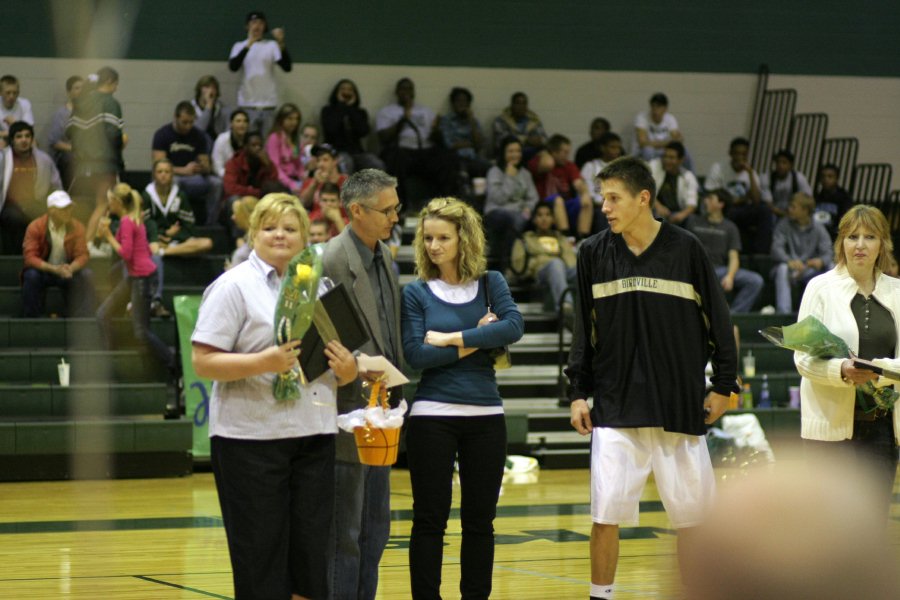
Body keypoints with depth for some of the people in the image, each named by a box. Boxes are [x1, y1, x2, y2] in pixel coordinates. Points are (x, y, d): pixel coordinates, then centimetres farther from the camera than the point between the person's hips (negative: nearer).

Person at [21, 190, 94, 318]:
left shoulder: (77, 227, -8)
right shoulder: (35, 227, -14)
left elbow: (82, 255, -10)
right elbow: (29, 257, -20)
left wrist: (70, 268, -35)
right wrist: (54, 269, -34)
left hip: (67, 271, 2)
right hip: (43, 270, -2)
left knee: (85, 276, -26)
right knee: (31, 276, -33)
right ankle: (31, 321, -20)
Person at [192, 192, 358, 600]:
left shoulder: (319, 287, 15)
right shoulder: (235, 286, -3)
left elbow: (335, 363, 22)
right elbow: (203, 363, -10)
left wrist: (347, 369, -2)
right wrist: (264, 362, -23)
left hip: (314, 433, 6)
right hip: (251, 438, -5)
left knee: (312, 551, 5)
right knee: (259, 555, -2)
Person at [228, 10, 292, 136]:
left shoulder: (272, 45, 5)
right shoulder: (240, 46, 6)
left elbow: (287, 67, -7)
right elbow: (233, 67, -12)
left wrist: (281, 44, -21)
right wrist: (248, 45, -22)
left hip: (268, 104, 0)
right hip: (247, 104, 0)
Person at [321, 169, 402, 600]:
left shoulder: (384, 255, 11)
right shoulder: (332, 261, -16)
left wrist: (395, 397, 14)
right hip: (349, 413, -9)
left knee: (375, 531, 14)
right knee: (344, 533, -2)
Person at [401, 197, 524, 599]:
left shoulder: (491, 283, 6)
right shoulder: (416, 293, 1)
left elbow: (514, 326, -12)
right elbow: (415, 354, -11)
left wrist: (451, 338, -15)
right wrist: (476, 342, -11)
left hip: (485, 415, 2)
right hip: (432, 415, -2)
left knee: (480, 520, 8)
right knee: (430, 520, 1)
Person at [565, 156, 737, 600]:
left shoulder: (685, 248, -3)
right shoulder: (594, 253, 3)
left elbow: (718, 318, 3)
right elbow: (583, 329, 9)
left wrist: (723, 385, 1)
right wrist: (578, 392, 4)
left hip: (681, 404, -1)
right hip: (615, 405, 1)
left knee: (692, 510, 5)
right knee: (606, 513, -4)